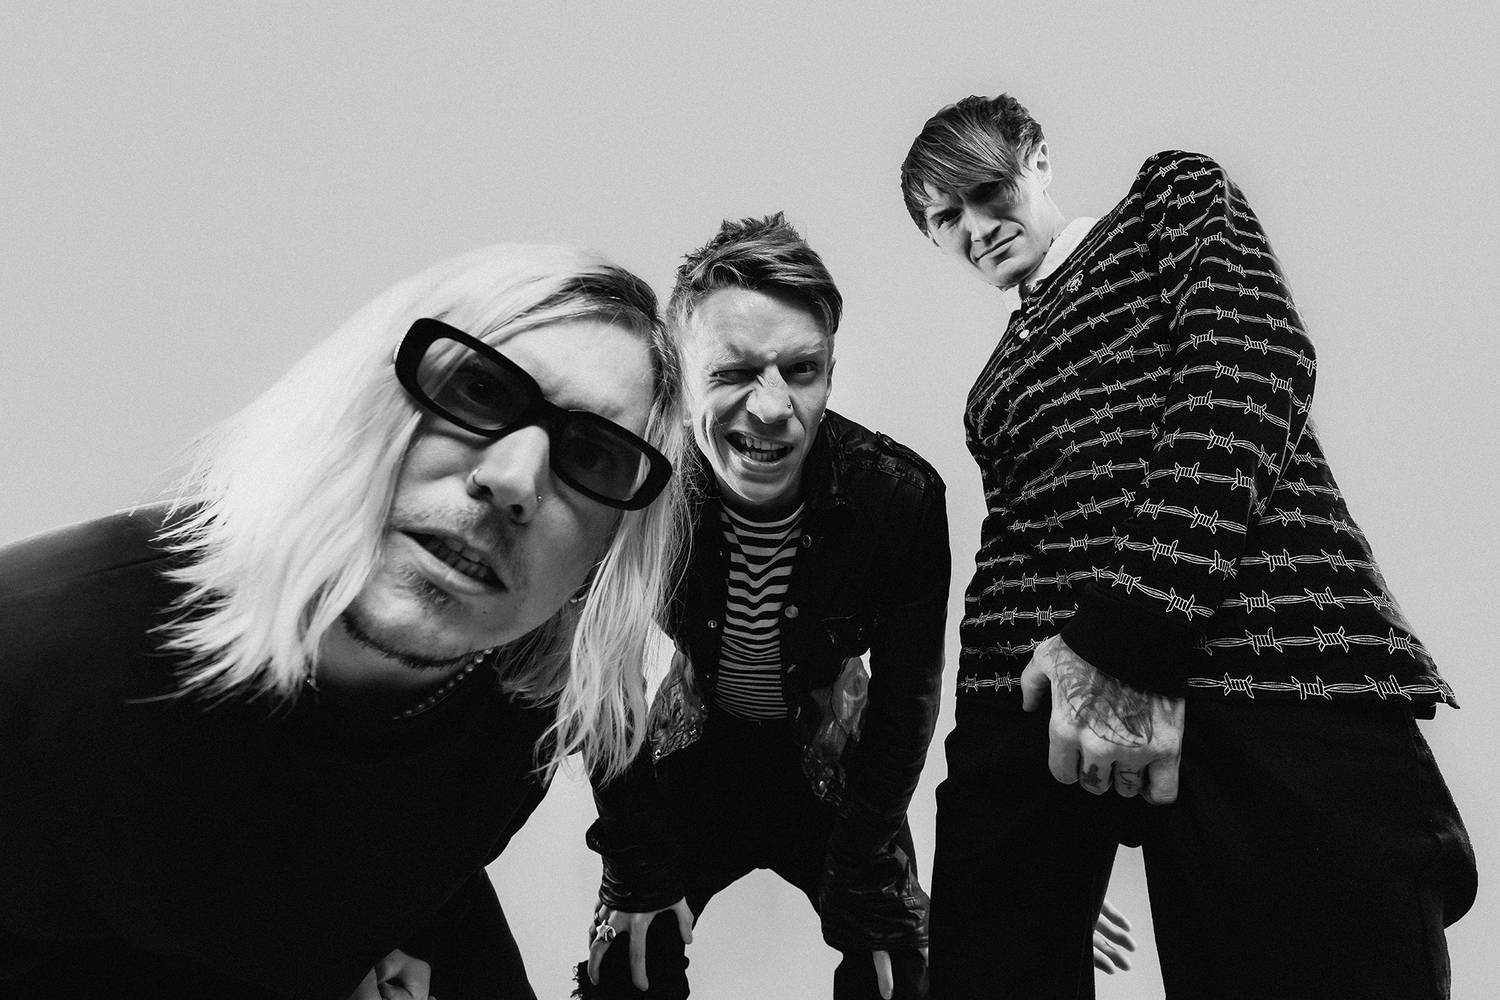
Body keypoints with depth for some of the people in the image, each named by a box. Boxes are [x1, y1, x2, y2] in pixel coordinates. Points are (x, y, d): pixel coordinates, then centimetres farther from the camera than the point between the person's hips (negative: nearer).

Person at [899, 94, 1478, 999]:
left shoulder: (1174, 194, 17)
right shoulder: (995, 386, 30)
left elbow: (1252, 364, -2)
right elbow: (1012, 541, 19)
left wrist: (1135, 626, -13)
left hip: (1249, 650, -4)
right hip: (1030, 696, 5)